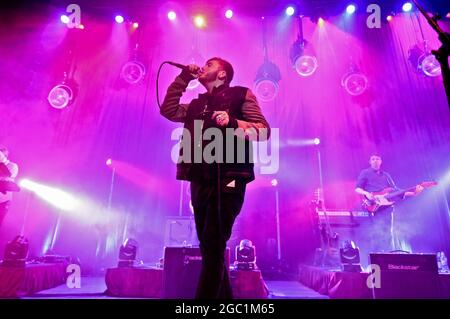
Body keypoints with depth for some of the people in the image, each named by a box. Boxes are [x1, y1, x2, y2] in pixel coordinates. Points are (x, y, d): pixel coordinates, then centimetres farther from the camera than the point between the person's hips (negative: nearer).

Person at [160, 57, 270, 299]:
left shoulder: (240, 95, 8)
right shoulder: (197, 103, 26)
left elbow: (264, 130, -1)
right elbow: (168, 110, 19)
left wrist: (233, 122, -19)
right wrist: (183, 78, 20)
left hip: (227, 182, -6)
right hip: (200, 182, 7)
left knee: (213, 248, -10)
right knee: (209, 248, 10)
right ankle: (223, 297, 24)